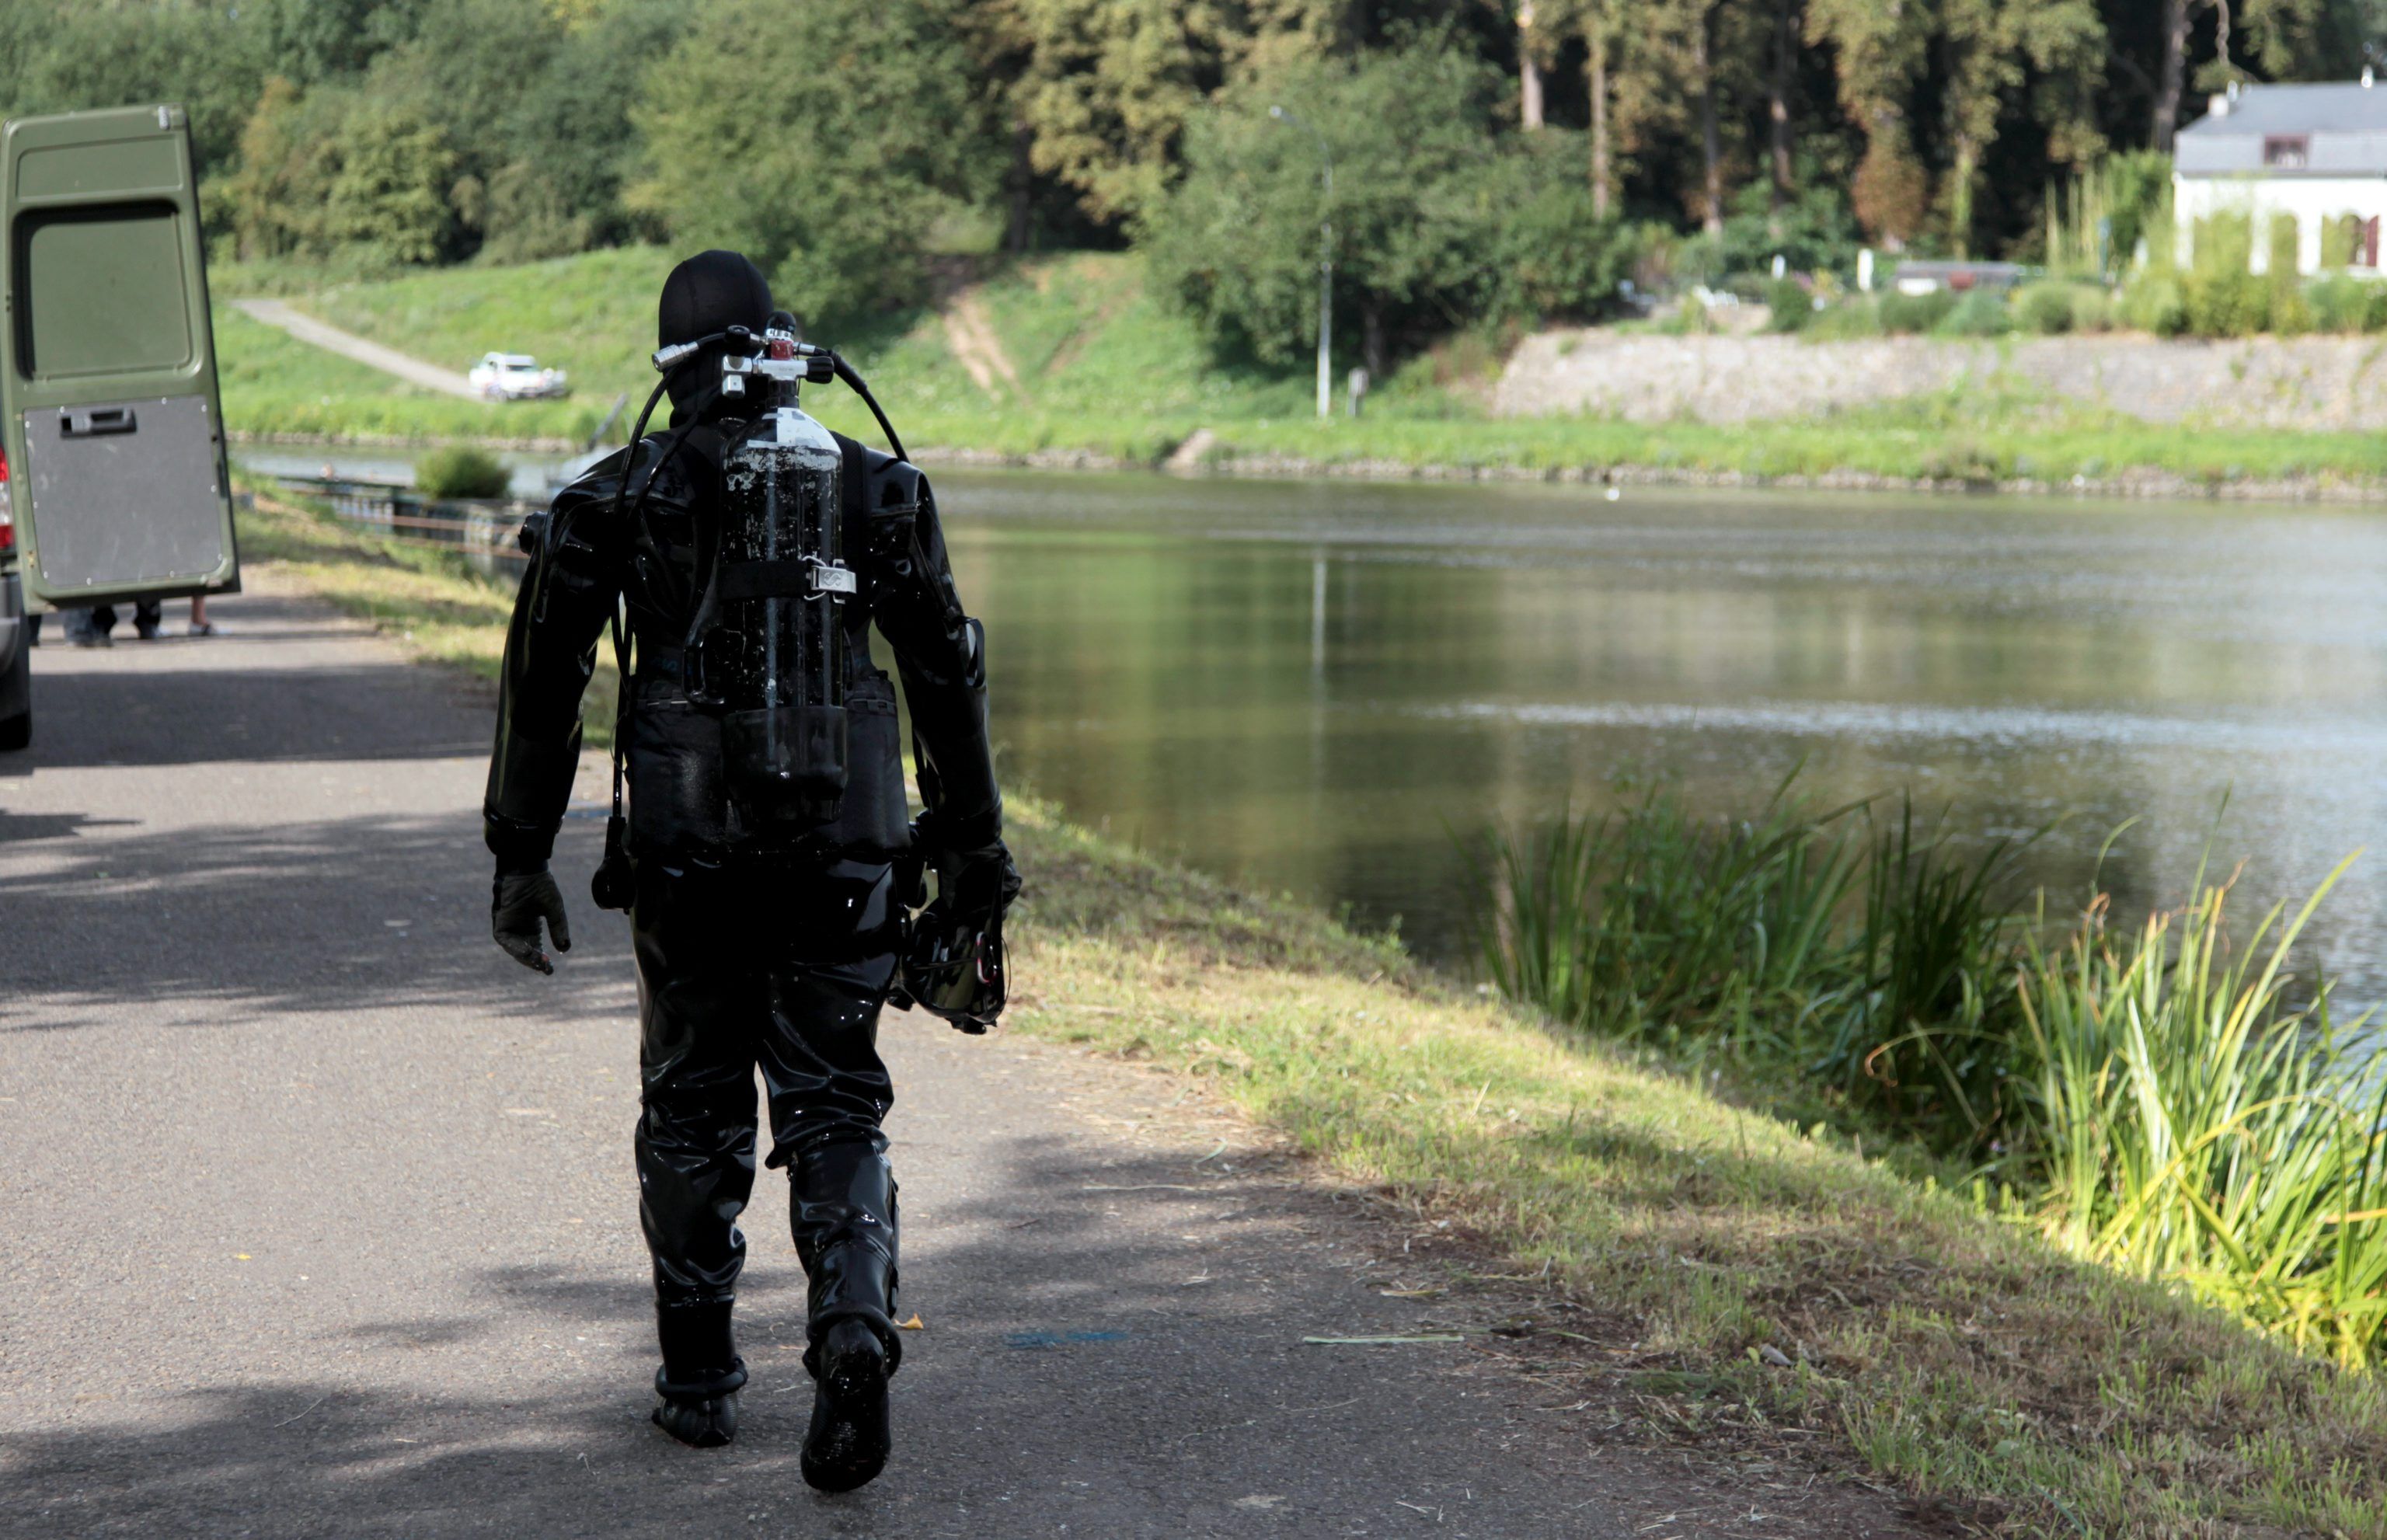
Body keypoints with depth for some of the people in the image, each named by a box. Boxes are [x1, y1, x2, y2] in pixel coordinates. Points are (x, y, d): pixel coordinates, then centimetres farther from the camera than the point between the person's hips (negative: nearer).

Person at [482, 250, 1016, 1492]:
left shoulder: (616, 499, 1)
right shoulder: (878, 489, 4)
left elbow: (543, 684, 1)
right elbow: (947, 678, 5)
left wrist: (521, 857, 8)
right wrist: (972, 853, 12)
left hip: (686, 853, -1)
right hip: (844, 852, 1)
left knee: (693, 1109, 15)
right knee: (835, 1111, 7)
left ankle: (698, 1380, 23)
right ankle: (854, 1337, -17)